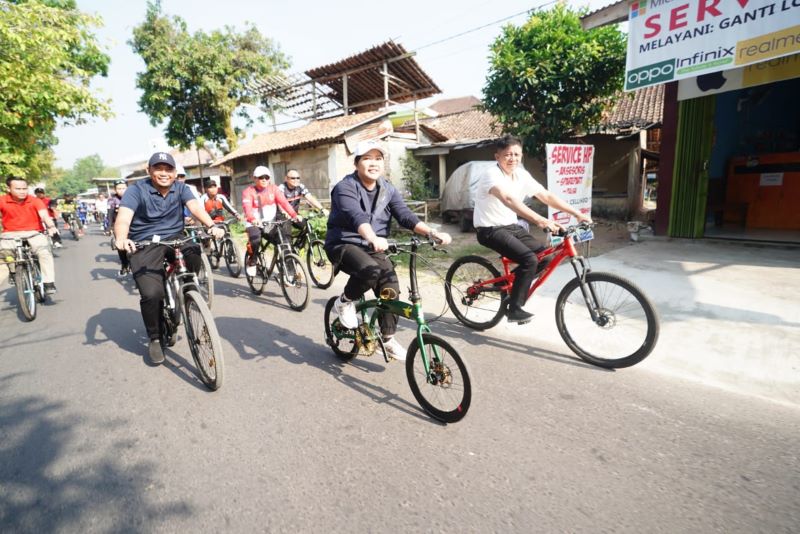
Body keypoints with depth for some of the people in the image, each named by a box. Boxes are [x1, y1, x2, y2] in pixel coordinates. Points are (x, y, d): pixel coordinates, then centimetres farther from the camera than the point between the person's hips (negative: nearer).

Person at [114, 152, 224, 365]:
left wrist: (212, 226, -37)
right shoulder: (137, 190, -5)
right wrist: (121, 239, -41)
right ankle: (154, 339, 8)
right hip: (144, 244, -2)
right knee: (151, 293, -18)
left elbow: (195, 207, -16)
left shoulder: (180, 188, 3)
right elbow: (122, 218, -18)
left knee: (196, 254, -31)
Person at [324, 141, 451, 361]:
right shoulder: (345, 187, -15)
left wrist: (433, 233, -26)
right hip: (344, 244, -5)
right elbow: (357, 216, -34)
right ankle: (345, 302, -4)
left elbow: (405, 215, -9)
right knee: (370, 270, -34)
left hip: (372, 248, 5)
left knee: (391, 288, -12)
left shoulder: (388, 190, 3)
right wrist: (374, 238, -54)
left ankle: (387, 338, 8)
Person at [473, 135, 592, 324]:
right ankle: (514, 309, -10)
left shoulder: (522, 175, 3)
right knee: (529, 259, -23)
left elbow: (547, 196, 4)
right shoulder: (492, 174, -20)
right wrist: (540, 220, -48)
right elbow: (509, 200, -38)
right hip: (491, 230, -8)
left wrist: (577, 213, -3)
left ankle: (508, 283, 18)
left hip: (511, 227, 8)